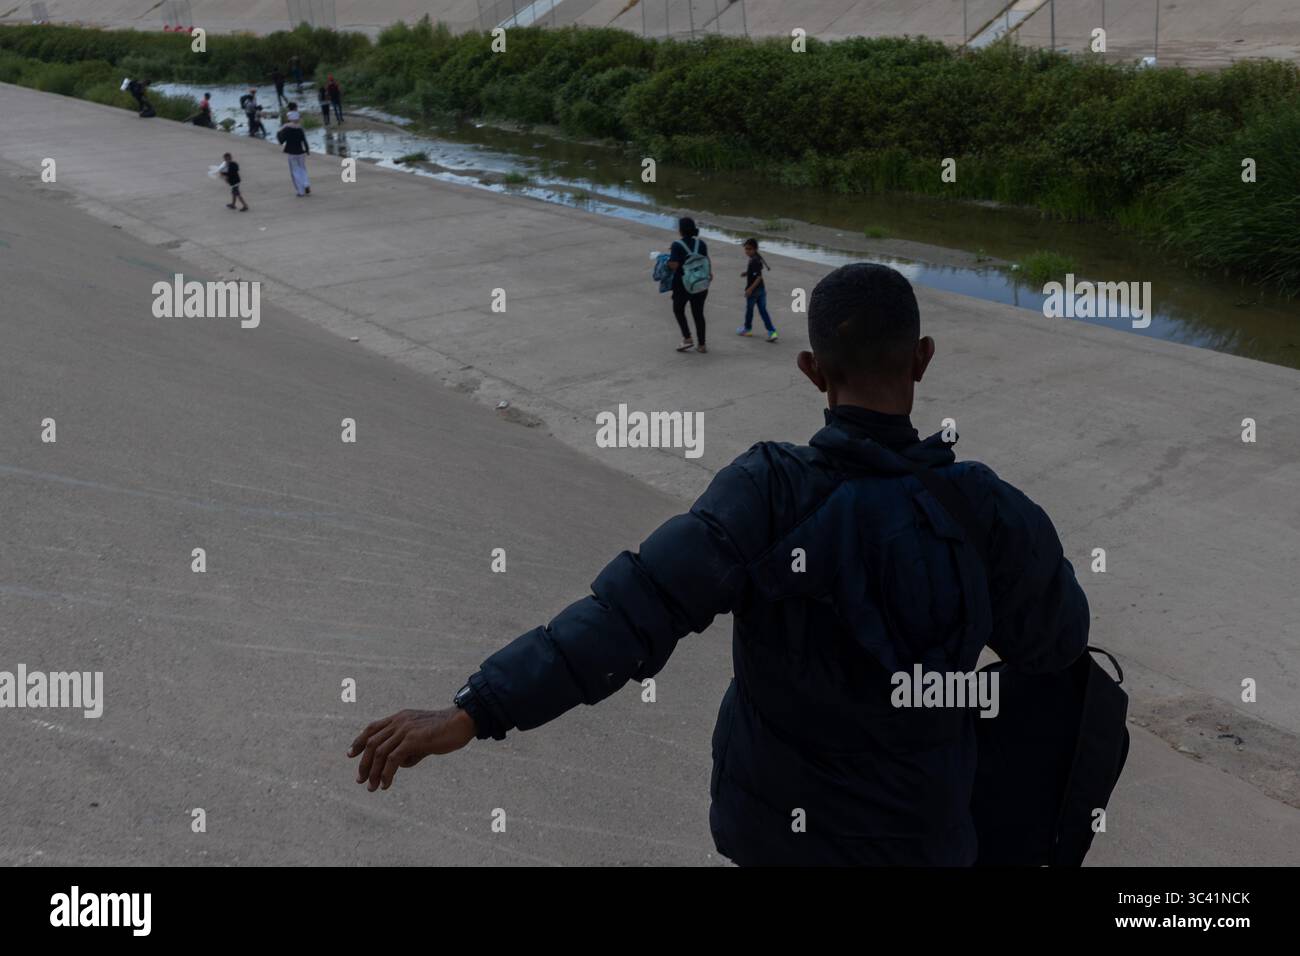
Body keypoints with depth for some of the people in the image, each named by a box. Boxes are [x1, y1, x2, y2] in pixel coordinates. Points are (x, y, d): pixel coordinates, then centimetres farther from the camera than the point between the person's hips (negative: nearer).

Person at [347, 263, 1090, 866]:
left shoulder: (771, 492, -25)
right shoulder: (986, 514, -21)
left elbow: (635, 609, -36)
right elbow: (1056, 644, -4)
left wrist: (475, 710, -39)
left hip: (771, 817, 1)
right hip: (916, 835, 0)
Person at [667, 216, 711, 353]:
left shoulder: (677, 245, -15)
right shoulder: (701, 243, -1)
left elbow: (674, 265, -21)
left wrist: (667, 261, 0)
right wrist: (709, 273, 22)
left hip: (682, 284, -4)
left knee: (678, 310, 18)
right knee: (698, 313, 13)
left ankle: (687, 338, 7)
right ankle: (701, 344, 15)